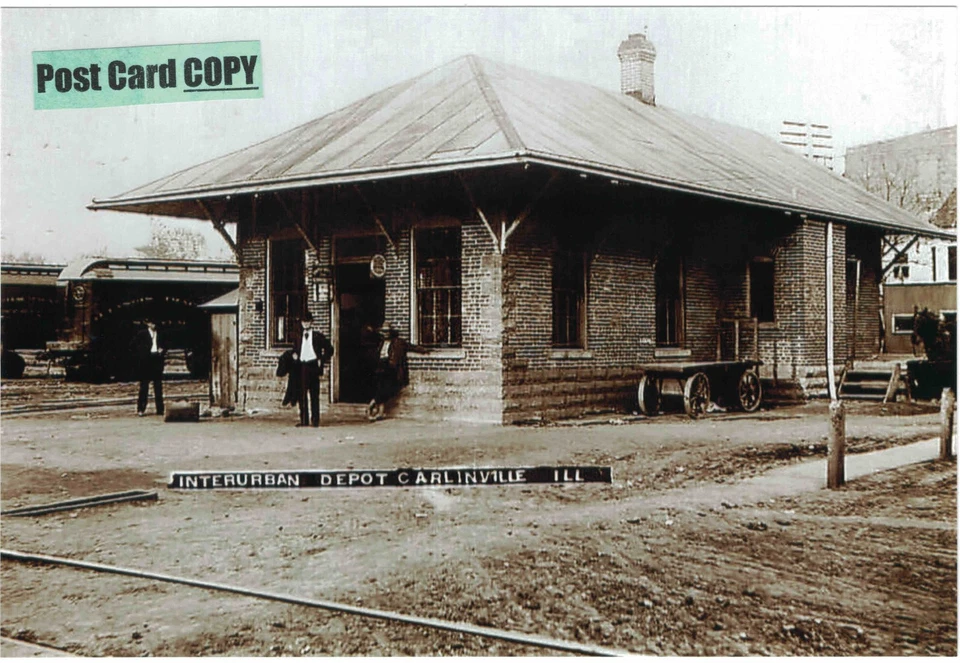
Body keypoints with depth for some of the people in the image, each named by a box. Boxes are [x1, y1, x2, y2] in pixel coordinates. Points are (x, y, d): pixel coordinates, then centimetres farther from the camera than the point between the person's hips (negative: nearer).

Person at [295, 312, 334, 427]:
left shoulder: (317, 334, 3)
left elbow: (329, 349, 3)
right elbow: (297, 349, 28)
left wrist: (322, 361, -4)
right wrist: (294, 354, 6)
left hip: (313, 366, -4)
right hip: (302, 367, 4)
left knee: (314, 394, -2)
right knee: (302, 394, 2)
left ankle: (315, 420, 1)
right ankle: (303, 420, 6)